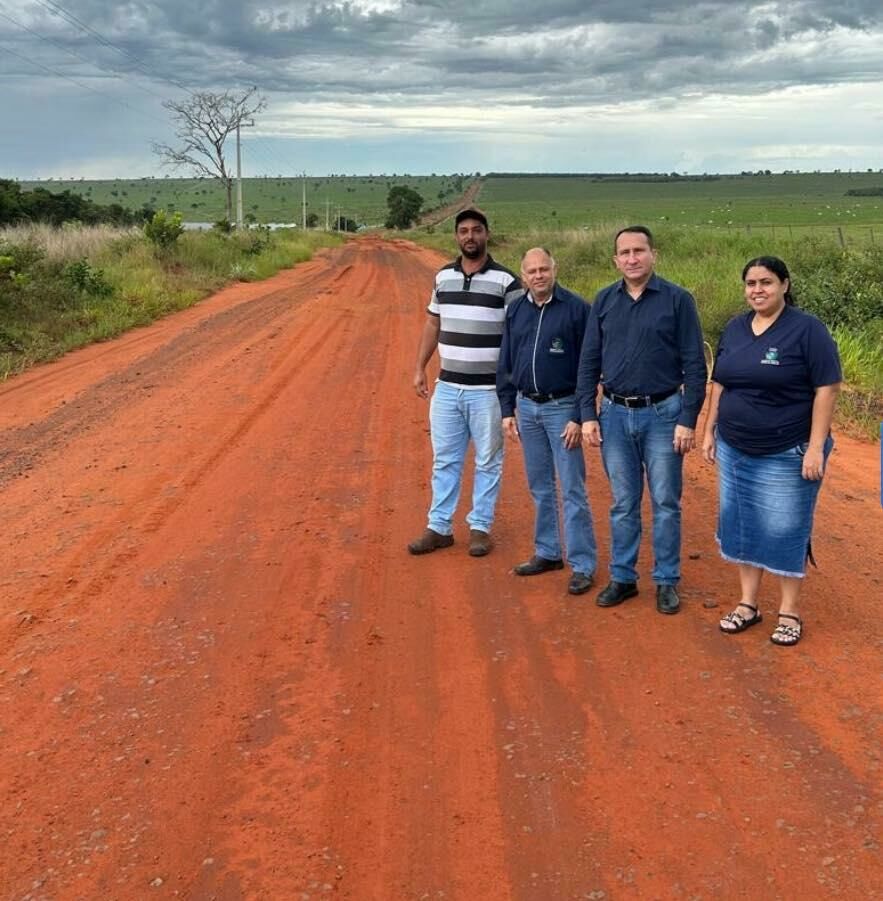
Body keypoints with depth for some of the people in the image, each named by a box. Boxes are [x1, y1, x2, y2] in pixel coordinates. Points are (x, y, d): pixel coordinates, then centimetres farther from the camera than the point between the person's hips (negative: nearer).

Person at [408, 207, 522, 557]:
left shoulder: (505, 281, -6)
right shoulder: (443, 276, 8)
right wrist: (419, 368, 11)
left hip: (488, 390, -4)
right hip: (447, 387, 4)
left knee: (487, 462, 7)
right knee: (444, 460, 10)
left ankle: (480, 527, 19)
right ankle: (439, 527, 20)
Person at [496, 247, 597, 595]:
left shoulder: (576, 308, -9)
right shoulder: (516, 311, 7)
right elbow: (505, 365, 13)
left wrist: (579, 417, -13)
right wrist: (507, 410, 8)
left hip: (562, 408, -5)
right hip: (527, 407, 5)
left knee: (572, 490, -3)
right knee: (540, 488, 14)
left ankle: (582, 565, 5)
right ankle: (547, 553, 27)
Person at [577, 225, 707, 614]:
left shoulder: (677, 299, -5)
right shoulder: (604, 301, 5)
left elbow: (694, 365, -6)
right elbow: (589, 362, 8)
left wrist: (688, 420, -10)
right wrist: (588, 415, 1)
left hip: (663, 414, -3)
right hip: (615, 414, 3)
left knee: (665, 503, 5)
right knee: (623, 504, 11)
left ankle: (667, 581, 18)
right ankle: (622, 577, 23)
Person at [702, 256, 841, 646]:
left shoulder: (806, 329, -12)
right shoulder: (735, 329, 7)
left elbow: (827, 389, -14)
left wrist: (816, 446, -18)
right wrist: (710, 431, 10)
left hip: (787, 455, -6)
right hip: (735, 451, 6)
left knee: (784, 531, 2)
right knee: (741, 525, 11)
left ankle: (789, 612, 16)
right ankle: (748, 604, 24)